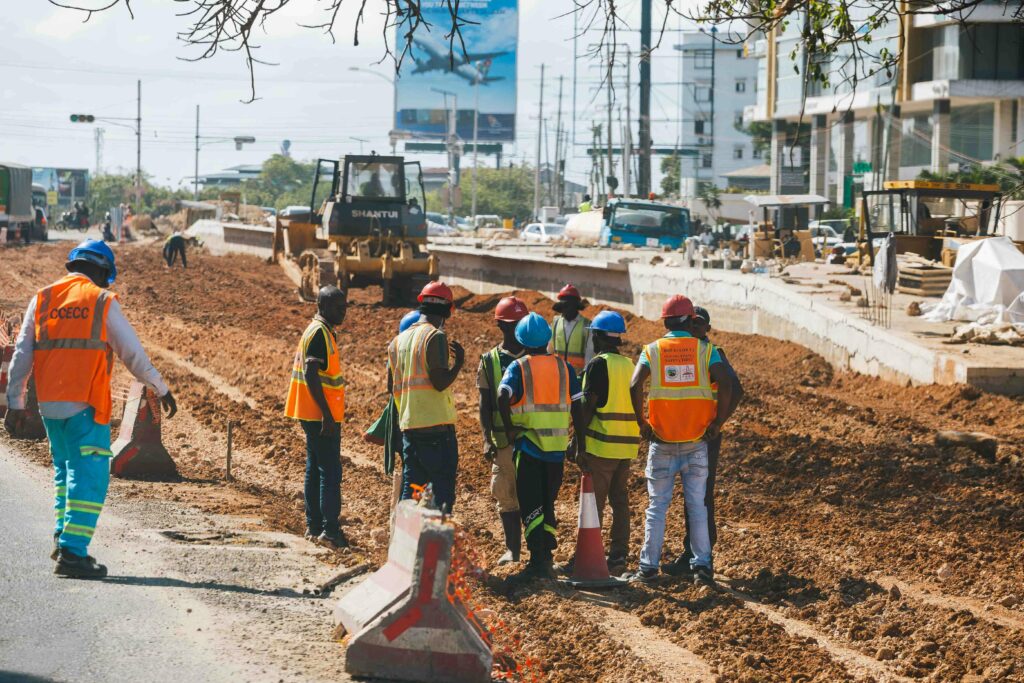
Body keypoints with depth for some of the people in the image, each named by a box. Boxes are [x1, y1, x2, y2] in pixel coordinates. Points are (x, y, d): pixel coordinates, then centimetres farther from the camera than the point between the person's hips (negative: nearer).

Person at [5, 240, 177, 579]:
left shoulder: (42, 300, 10)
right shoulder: (102, 302, -2)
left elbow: (21, 356, 9)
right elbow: (133, 353, 1)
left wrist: (16, 404, 14)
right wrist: (162, 390, 13)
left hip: (49, 404, 5)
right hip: (86, 405, -5)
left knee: (65, 471, 22)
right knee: (89, 477, -2)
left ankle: (64, 537, 17)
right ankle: (72, 551, -9)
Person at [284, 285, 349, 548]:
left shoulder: (323, 331, 16)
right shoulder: (320, 332, -16)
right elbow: (310, 375, -23)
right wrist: (327, 414, -25)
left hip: (317, 416, 11)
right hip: (321, 416, -11)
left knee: (315, 469, 13)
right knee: (330, 471, -10)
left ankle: (314, 526, 17)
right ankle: (329, 529, -11)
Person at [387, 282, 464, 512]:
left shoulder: (398, 340, 14)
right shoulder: (436, 337, -9)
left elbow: (391, 386, 16)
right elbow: (441, 381, -17)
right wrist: (459, 361, -3)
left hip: (408, 424, 7)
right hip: (436, 424, -7)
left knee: (411, 487, 10)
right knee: (442, 488, -3)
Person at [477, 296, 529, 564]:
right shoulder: (489, 361, 6)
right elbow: (485, 404, 5)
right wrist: (487, 439, -6)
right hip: (504, 439, 1)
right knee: (506, 495, 3)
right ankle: (512, 549, 14)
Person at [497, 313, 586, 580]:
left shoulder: (519, 368, -3)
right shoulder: (563, 367, 6)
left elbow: (502, 397, -21)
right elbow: (577, 407, 4)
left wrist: (509, 428, -9)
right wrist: (581, 443, 10)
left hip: (528, 445, -3)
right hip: (557, 447, 3)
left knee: (530, 506, 1)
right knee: (548, 504, 15)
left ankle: (538, 560, -8)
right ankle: (546, 560, 15)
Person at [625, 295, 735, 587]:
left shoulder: (651, 351, 0)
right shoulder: (705, 350, 0)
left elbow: (635, 386, -16)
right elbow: (725, 384, -14)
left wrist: (642, 422, -6)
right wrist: (718, 421, -5)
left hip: (662, 442, 0)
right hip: (696, 442, 0)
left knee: (657, 506, 8)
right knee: (697, 506, 8)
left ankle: (649, 566, 8)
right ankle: (701, 565, 4)